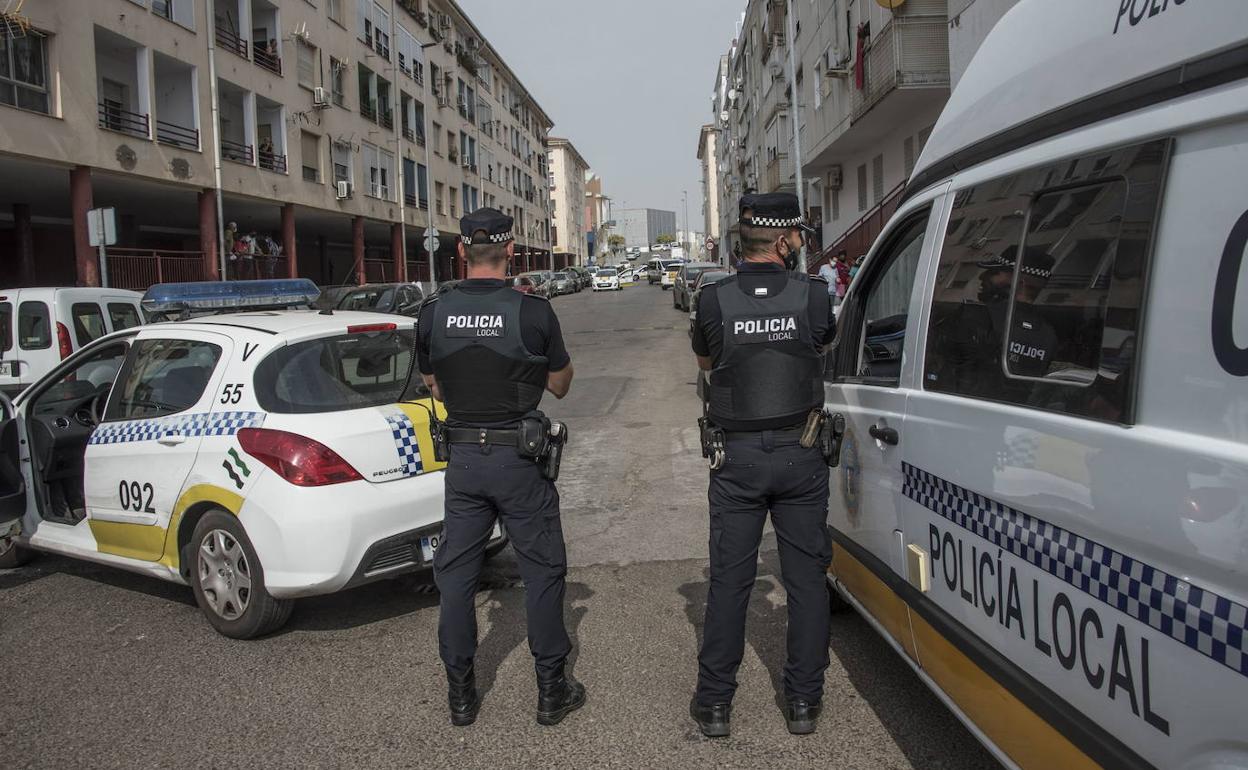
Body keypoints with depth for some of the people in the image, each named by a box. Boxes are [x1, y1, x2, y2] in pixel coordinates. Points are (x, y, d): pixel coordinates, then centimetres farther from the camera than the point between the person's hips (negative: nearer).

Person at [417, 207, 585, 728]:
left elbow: (435, 388, 11)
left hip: (463, 457, 3)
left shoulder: (433, 314, -2)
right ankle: (552, 690, 18)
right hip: (519, 459, -3)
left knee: (456, 574, 13)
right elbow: (560, 386, 1)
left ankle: (460, 695, 21)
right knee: (542, 572, 10)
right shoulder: (533, 312, -11)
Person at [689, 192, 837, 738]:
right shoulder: (812, 295, -8)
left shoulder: (714, 300, -7)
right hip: (801, 457, 0)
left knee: (729, 579, 8)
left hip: (737, 458, 0)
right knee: (806, 576, 11)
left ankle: (714, 703, 15)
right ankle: (803, 700, 19)